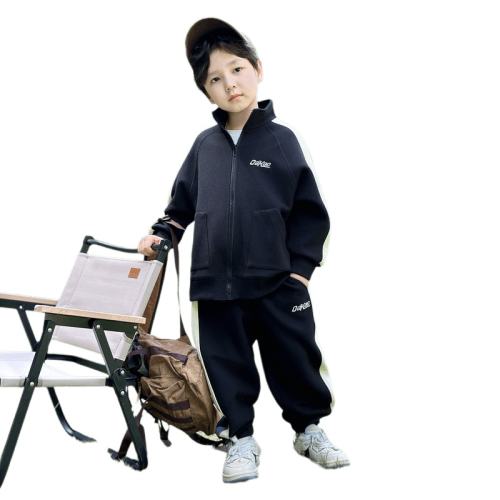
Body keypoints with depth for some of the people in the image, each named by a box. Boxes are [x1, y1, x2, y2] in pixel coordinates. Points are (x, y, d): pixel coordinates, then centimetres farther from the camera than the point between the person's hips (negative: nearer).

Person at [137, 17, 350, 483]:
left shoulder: (282, 139, -2)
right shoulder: (205, 145, 6)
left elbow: (310, 211, -1)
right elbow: (183, 201, 19)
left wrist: (300, 267, -7)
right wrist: (161, 233, 4)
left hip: (277, 283, -2)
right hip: (215, 286, 2)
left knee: (295, 361, 9)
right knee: (227, 367, 9)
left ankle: (310, 428, 30)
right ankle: (241, 438, 25)